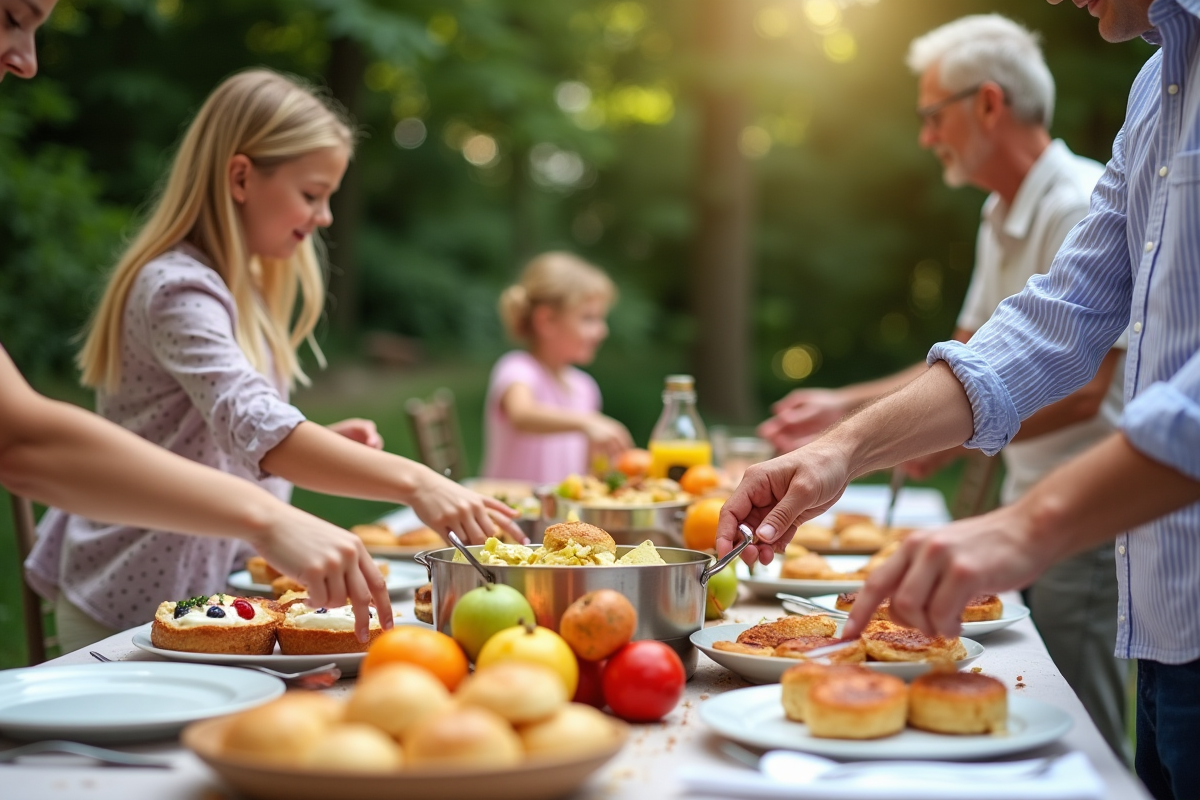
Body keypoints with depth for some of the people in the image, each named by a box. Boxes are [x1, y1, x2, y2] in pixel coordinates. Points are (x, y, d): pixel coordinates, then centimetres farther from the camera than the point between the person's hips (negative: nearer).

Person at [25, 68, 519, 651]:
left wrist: (328, 442, 1)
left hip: (200, 590, 9)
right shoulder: (180, 291, -21)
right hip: (134, 606, -9)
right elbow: (253, 427, -37)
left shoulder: (241, 290, 11)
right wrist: (412, 481, -47)